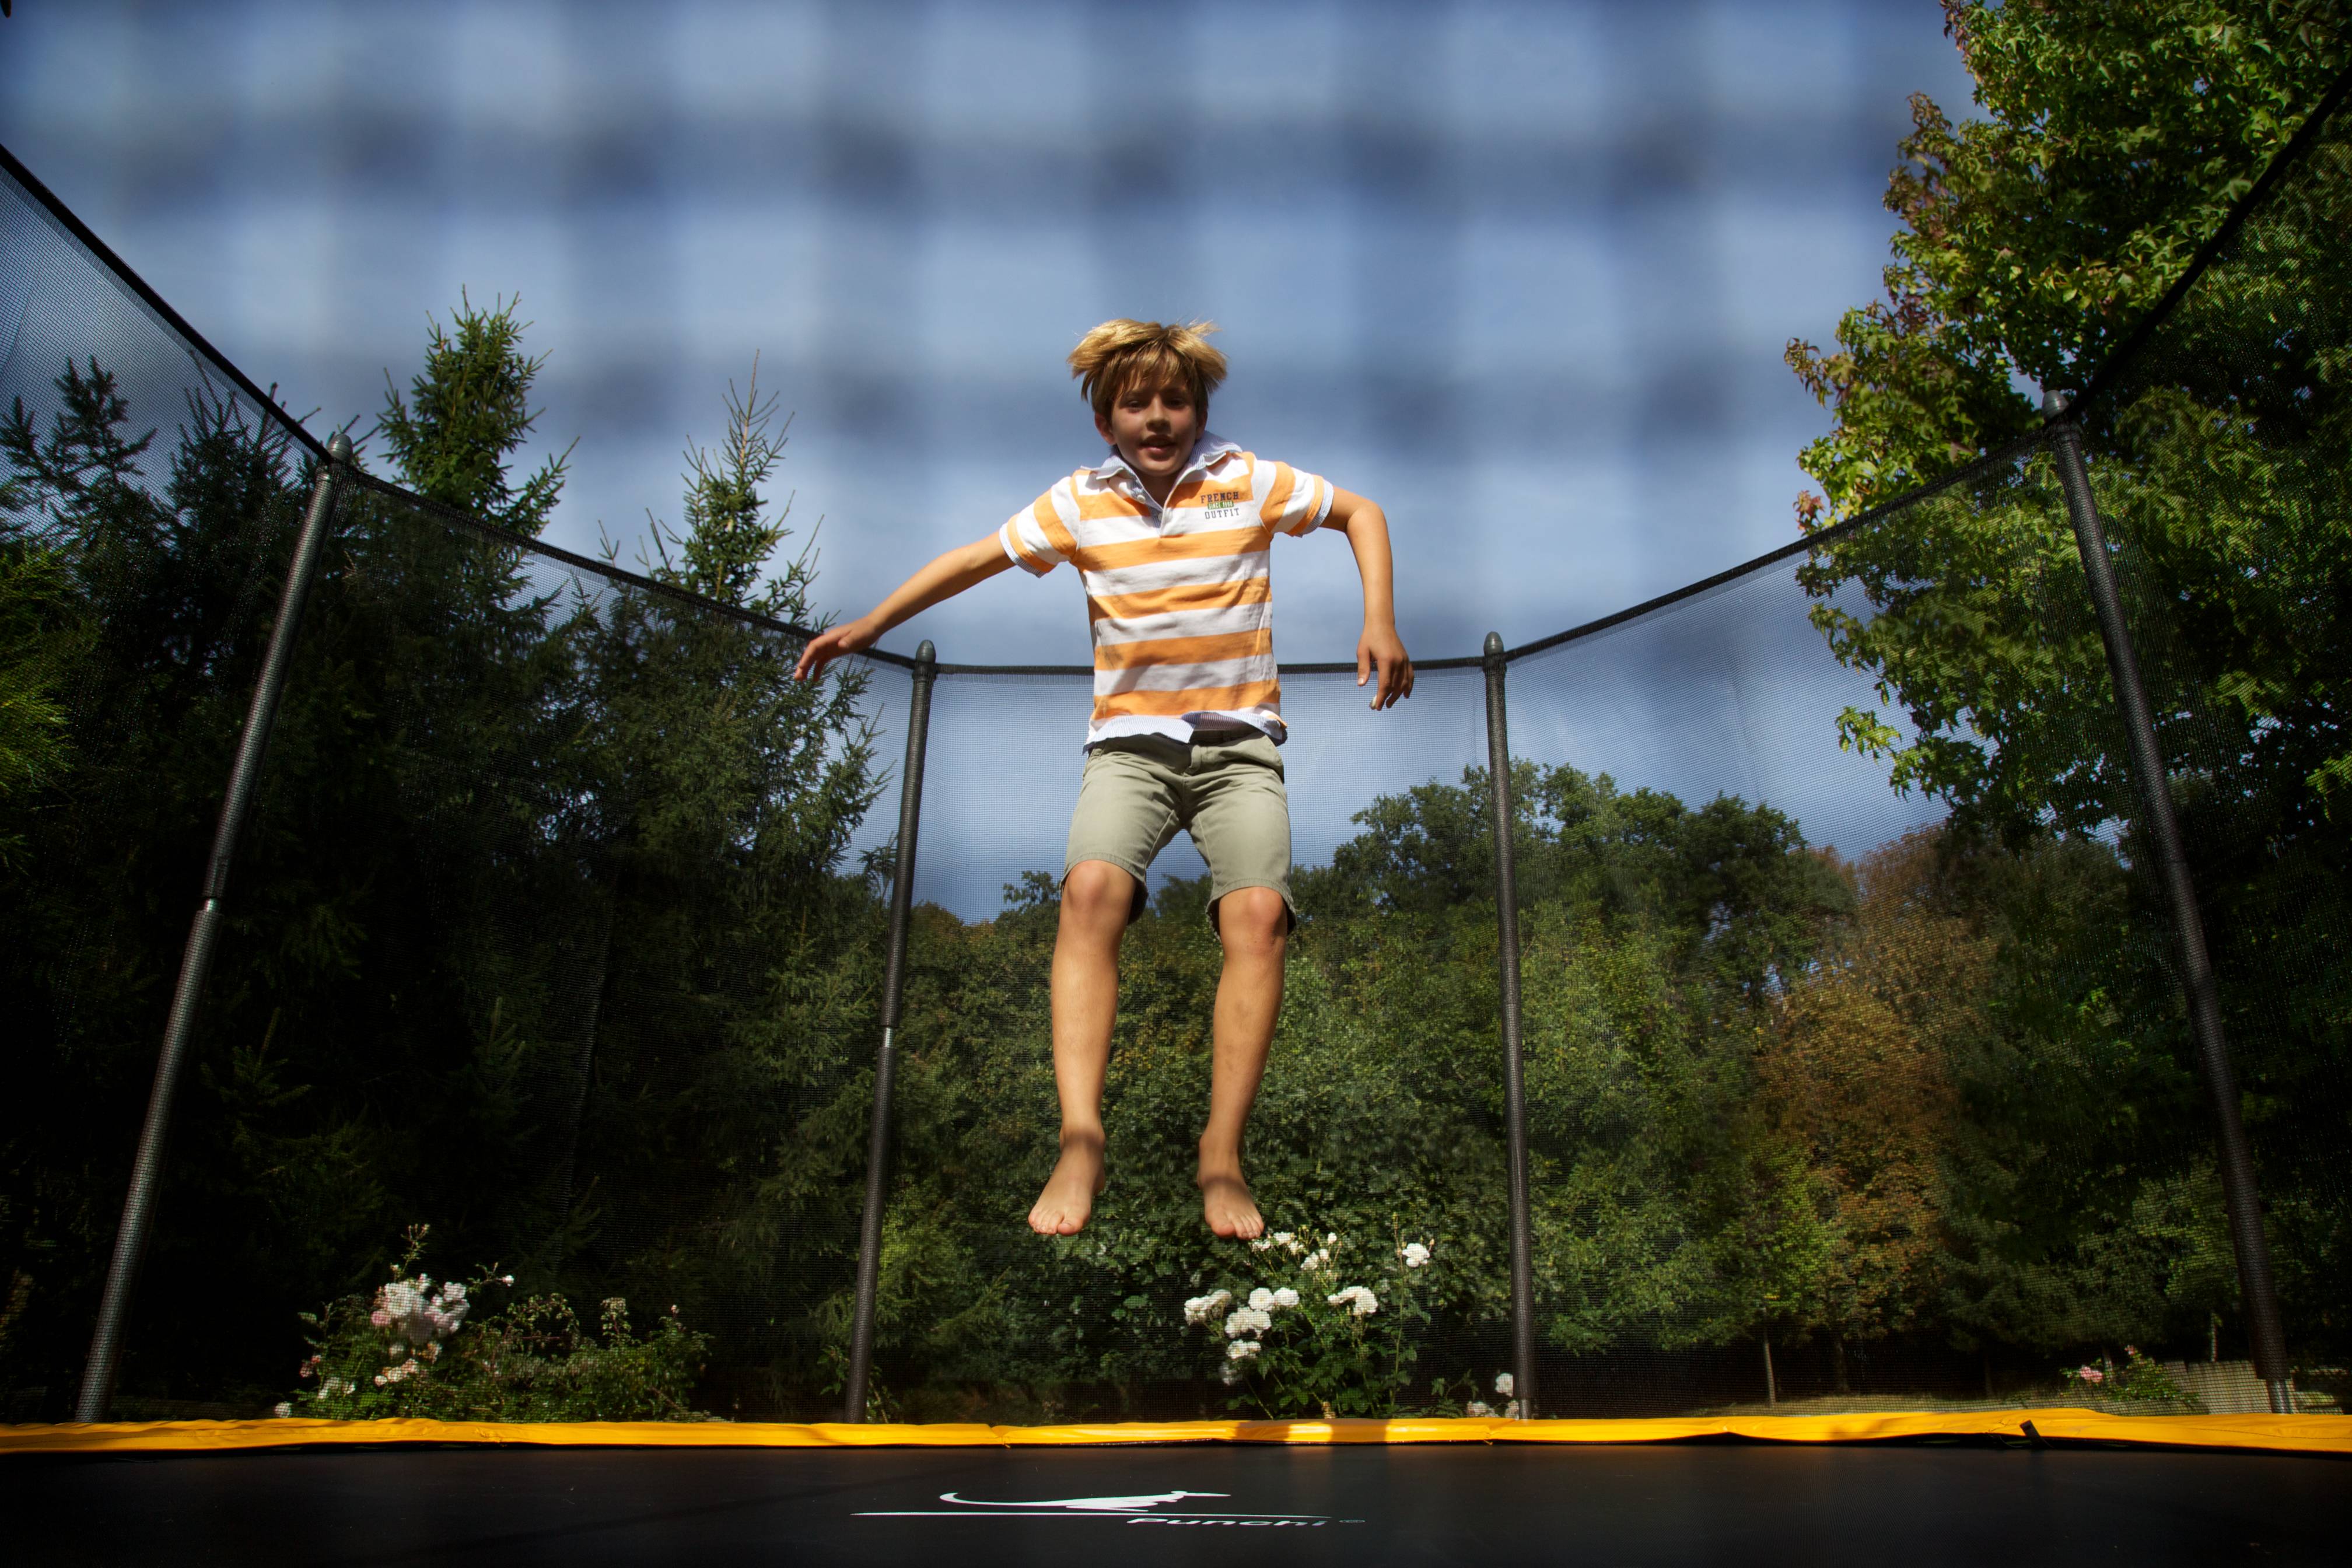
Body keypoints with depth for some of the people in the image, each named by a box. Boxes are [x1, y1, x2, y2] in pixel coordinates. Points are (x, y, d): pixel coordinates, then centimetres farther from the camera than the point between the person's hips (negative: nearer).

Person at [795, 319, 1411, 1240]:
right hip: (1130, 741, 1)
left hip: (1238, 744, 0)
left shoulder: (1248, 482, 4)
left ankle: (1223, 1152, -18)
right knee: (1091, 888, -29)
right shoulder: (1080, 504, 7)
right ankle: (1080, 1140, -32)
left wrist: (1379, 621, 0)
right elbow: (976, 558, 14)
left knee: (1259, 912, -25)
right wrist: (870, 626, 12)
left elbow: (1361, 513, 14)